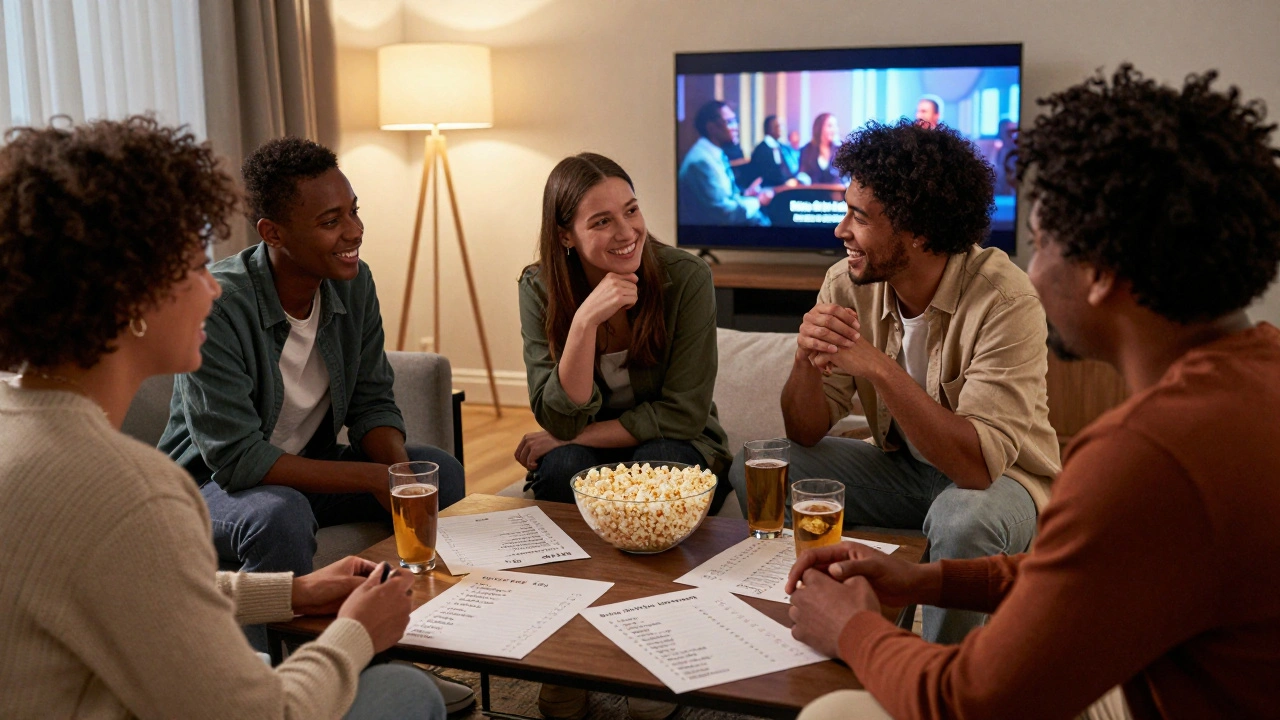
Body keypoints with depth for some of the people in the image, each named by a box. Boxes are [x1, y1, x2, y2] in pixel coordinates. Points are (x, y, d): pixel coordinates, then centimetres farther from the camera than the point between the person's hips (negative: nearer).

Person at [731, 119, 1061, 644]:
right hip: (901, 469, 5)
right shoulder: (848, 285, -11)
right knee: (757, 471, -10)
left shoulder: (1003, 300, -26)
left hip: (998, 480, -5)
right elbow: (805, 433, -7)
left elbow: (981, 462, -34)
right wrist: (808, 359, -28)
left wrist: (879, 368, -39)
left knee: (963, 521, -37)